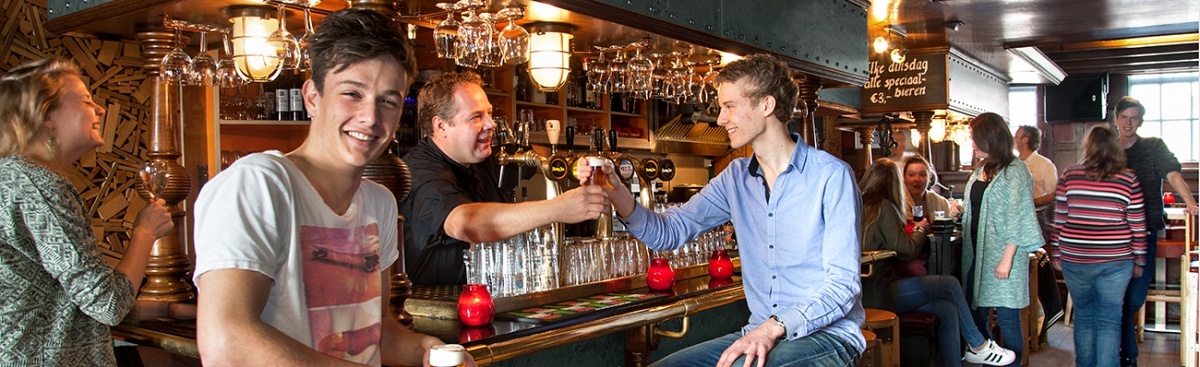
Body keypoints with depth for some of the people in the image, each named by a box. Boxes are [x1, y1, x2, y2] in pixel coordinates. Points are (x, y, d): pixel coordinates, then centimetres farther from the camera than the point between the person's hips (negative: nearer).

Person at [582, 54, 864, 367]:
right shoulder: (736, 178, 8)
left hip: (827, 334, -5)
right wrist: (618, 194, -12)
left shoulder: (831, 176, -10)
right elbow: (669, 233, 5)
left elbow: (842, 285, -14)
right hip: (763, 333, 6)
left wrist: (775, 328, -27)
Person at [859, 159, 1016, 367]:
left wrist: (913, 229, 14)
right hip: (879, 293, -8)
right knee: (951, 285, 0)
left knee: (947, 310, 4)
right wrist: (920, 230, 8)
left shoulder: (860, 205, 13)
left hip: (869, 292, 8)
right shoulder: (883, 207, -12)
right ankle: (979, 346, 16)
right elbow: (906, 250, -10)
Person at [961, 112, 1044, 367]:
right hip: (976, 253, 8)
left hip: (1002, 254, -8)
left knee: (1007, 318, -1)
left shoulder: (1014, 171, -9)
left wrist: (1007, 259, -18)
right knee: (977, 314, 10)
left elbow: (1018, 218, -14)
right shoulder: (980, 169, 14)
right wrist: (959, 210, 7)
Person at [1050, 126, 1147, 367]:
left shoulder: (1070, 176, -4)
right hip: (1115, 261, -1)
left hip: (1075, 260, 1)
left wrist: (1056, 254, 8)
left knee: (1084, 316, 15)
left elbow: (1059, 220, -1)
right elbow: (1137, 226, -1)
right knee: (1109, 320, 5)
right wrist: (1139, 261, 10)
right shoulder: (1128, 180, -3)